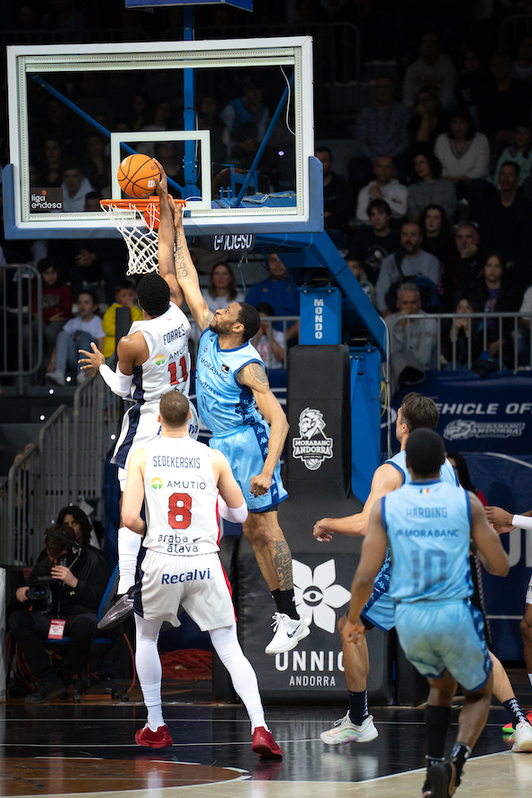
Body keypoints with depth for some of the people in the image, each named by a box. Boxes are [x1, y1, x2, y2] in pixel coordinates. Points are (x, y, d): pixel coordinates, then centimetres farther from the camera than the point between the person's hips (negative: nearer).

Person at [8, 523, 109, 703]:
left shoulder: (92, 560, 0)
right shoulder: (43, 566, 14)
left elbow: (101, 598, -7)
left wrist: (75, 583, -17)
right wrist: (20, 593, 0)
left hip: (80, 614, -4)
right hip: (49, 618, 5)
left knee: (84, 624, -42)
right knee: (16, 619, -24)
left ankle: (65, 679, -16)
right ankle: (49, 680, -27)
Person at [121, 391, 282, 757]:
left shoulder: (142, 457, 1)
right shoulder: (213, 458, 4)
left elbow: (130, 517, -7)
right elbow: (240, 513, 13)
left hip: (161, 562, 0)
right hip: (205, 564, 0)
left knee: (146, 637, 25)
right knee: (230, 648, 3)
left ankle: (155, 728, 27)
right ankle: (259, 728, -15)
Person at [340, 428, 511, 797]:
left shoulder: (385, 506, -1)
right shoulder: (467, 502, -4)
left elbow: (365, 576, -5)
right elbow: (500, 567, 0)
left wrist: (353, 618, 13)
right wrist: (491, 535, 22)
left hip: (409, 618, 2)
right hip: (456, 614, -2)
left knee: (442, 685, 32)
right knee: (480, 693, 22)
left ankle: (434, 768, 15)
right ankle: (459, 755, -8)